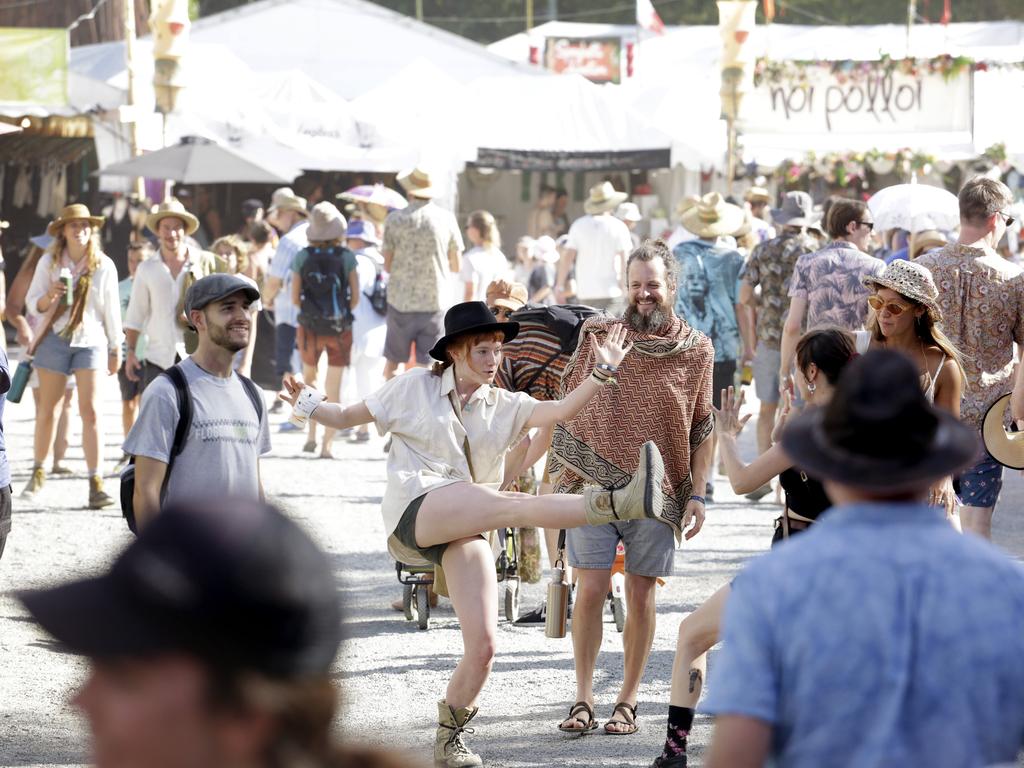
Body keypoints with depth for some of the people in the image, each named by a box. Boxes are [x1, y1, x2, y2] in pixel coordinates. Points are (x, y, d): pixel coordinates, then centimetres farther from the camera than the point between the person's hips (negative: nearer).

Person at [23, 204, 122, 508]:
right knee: (48, 409, 8)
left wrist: (115, 350, 10)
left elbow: (111, 311, 7)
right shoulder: (48, 262, 2)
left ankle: (96, 484, -9)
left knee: (91, 412, -8)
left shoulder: (104, 266, 2)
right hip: (54, 339, 1)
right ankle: (38, 472, 26)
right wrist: (50, 295, -18)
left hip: (91, 341, -1)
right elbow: (32, 301, 4)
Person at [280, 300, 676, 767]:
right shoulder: (415, 388, 13)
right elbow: (347, 417, 19)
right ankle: (615, 503, -53)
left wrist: (601, 374, -12)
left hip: (464, 531, 5)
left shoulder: (506, 407, 18)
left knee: (482, 647, -9)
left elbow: (561, 411, 1)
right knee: (509, 504, -32)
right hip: (414, 512, -5)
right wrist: (308, 406, 1)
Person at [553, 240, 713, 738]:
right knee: (590, 590, -5)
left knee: (640, 597, 4)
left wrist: (697, 495, 0)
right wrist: (558, 476, 5)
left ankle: (628, 702, 14)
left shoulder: (696, 350, 3)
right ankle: (583, 700, 4)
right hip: (592, 485, 0)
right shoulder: (598, 336, 3)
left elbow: (702, 430, 6)